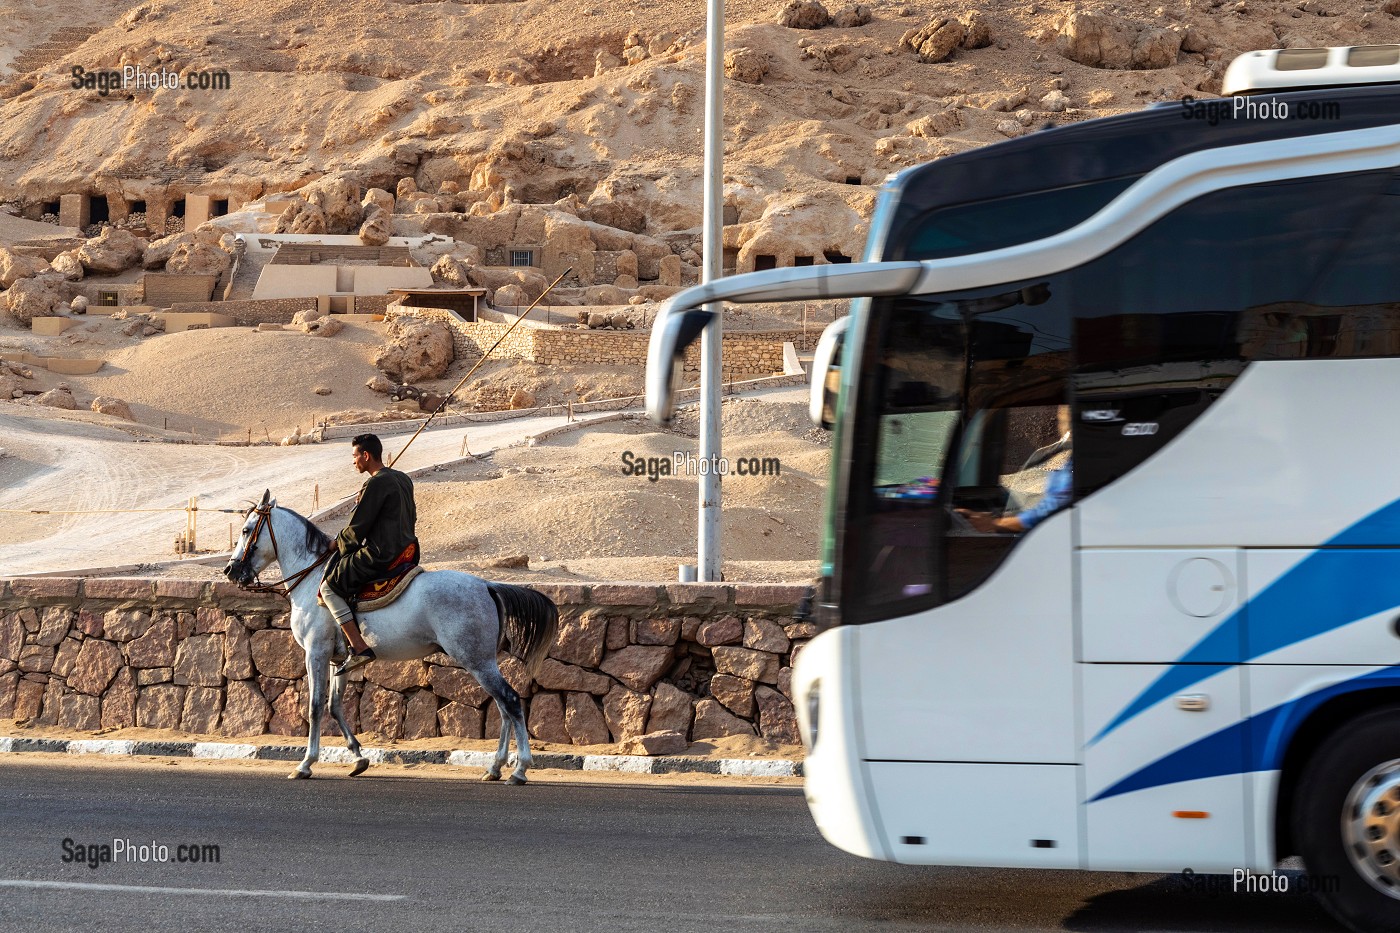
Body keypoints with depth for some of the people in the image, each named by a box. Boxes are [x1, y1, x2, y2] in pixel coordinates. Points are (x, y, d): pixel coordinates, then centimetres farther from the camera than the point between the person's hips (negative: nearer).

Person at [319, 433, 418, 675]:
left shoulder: (375, 485, -17)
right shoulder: (404, 480, 12)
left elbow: (357, 528, -16)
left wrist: (339, 545, 4)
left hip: (381, 556, -10)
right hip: (406, 551, 10)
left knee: (329, 588, -2)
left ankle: (360, 648, -12)